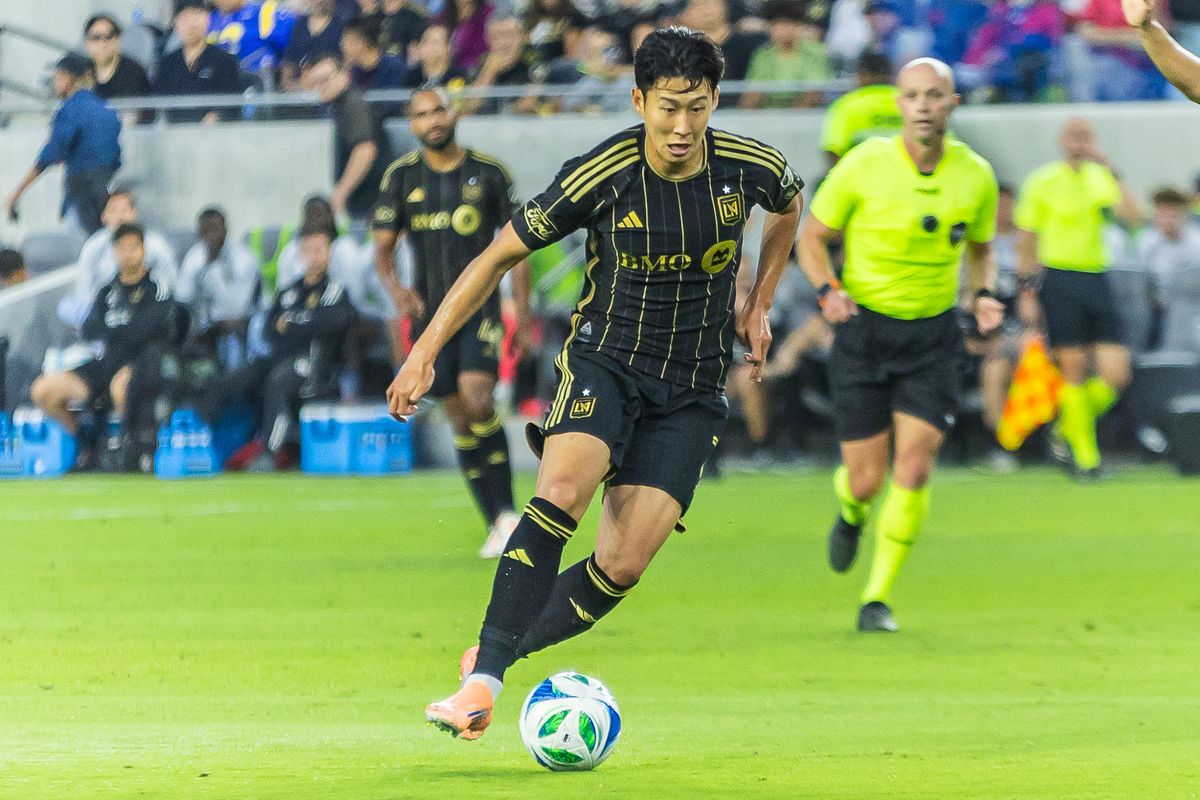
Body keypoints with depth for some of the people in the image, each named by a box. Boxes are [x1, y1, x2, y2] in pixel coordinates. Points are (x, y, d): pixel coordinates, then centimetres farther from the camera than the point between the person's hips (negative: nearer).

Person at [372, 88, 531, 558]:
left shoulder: (489, 173, 2)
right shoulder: (401, 177, 4)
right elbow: (383, 247, 5)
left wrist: (522, 310, 1)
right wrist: (396, 290, -16)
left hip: (482, 304, -2)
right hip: (431, 310, 3)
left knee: (477, 397, -22)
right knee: (460, 419, 4)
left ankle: (507, 513, -15)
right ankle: (497, 526, 12)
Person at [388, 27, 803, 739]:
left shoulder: (750, 168, -8)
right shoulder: (602, 176, -16)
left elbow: (790, 206, 19)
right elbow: (501, 254, -5)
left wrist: (759, 304, 18)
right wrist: (426, 351, -8)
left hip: (693, 390, 2)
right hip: (605, 360, -2)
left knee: (623, 566, -13)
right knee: (563, 490, -31)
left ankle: (503, 651, 9)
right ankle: (482, 684, -34)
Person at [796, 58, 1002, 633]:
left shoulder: (975, 176, -3)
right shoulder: (863, 166, -11)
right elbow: (812, 237, 0)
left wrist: (983, 295, -4)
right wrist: (828, 289, -19)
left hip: (933, 335, 1)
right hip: (864, 329, -1)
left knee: (914, 468, -12)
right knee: (867, 479, 0)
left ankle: (879, 597, 2)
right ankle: (851, 512, 40)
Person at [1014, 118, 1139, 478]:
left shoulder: (1100, 177, 10)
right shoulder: (1042, 181, 0)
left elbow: (1132, 215, -7)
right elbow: (1026, 242, 3)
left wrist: (1111, 171, -11)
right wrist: (1027, 290, -3)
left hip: (1096, 282, 4)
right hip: (1058, 281, -4)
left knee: (1116, 374, -3)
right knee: (1074, 370, -5)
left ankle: (1068, 429, 21)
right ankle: (1085, 455, 7)